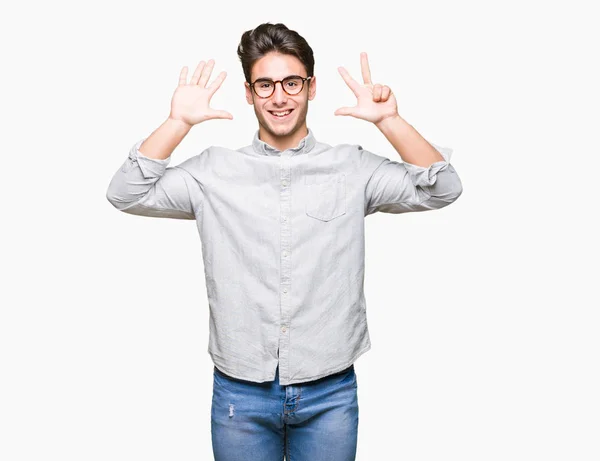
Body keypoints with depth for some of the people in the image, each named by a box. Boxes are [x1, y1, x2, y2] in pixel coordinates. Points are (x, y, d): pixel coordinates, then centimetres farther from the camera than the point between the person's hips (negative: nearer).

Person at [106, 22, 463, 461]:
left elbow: (442, 190, -6)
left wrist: (390, 120, -18)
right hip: (240, 393, 0)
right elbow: (126, 195, -3)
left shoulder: (352, 168, 0)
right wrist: (178, 123, -13)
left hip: (329, 392, 0)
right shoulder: (214, 171, 1)